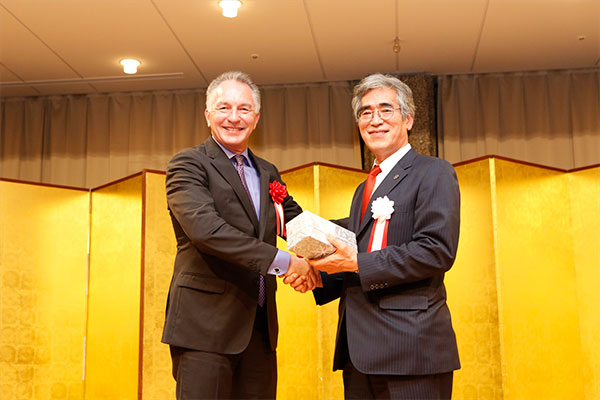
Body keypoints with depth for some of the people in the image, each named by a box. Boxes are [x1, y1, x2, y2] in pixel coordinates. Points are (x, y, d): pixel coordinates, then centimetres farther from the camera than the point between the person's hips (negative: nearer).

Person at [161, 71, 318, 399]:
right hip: (206, 323, -6)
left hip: (260, 327, 6)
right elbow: (205, 229, -18)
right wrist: (281, 261, -21)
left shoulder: (267, 173, 19)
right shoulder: (188, 164, -3)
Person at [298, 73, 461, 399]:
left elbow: (437, 251, -14)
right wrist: (319, 277, 4)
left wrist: (356, 264, -15)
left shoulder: (433, 173, -1)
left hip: (410, 346, -7)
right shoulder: (364, 191, 23)